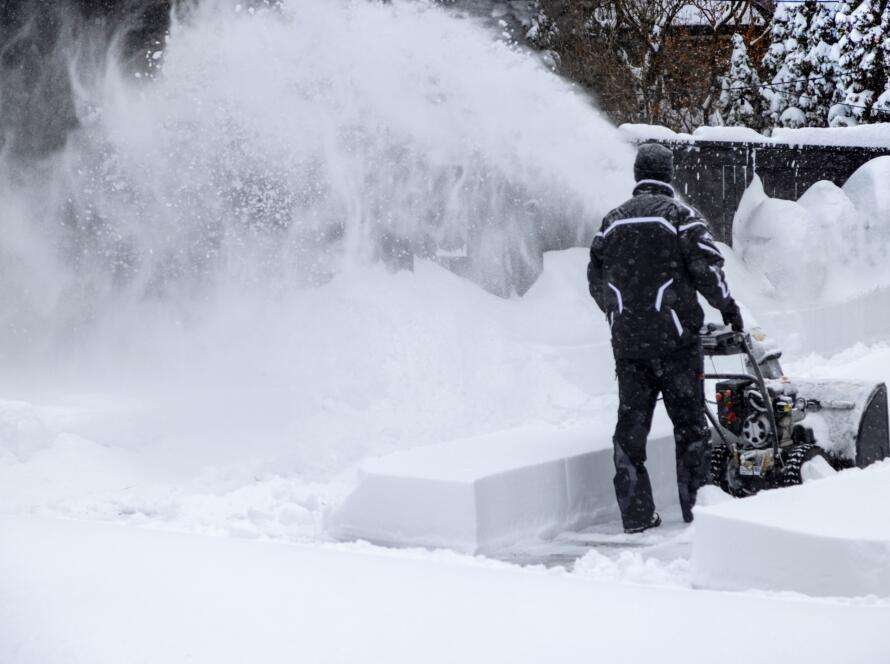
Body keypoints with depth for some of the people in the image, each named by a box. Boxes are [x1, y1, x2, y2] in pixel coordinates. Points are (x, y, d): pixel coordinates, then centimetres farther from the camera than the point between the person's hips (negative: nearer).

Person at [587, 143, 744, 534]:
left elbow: (596, 280, 14)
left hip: (627, 340, 4)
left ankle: (636, 513, 4)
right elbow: (707, 267, -11)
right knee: (689, 420, 5)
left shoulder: (613, 220, 10)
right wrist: (727, 307, 4)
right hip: (674, 337, -4)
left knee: (631, 422, 6)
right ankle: (696, 505, 7)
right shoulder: (679, 215, -4)